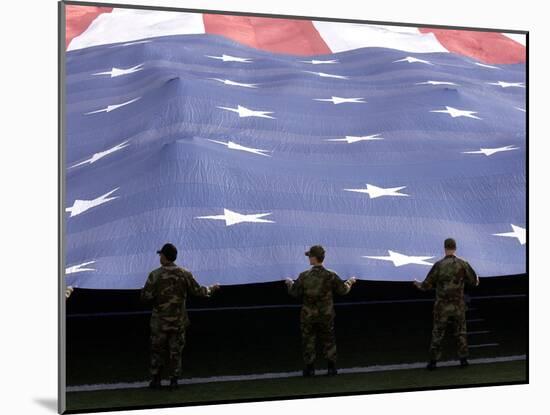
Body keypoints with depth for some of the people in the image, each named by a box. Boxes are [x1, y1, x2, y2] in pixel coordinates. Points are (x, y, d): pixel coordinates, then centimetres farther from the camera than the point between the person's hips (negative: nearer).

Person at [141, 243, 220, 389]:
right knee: (175, 351, 11)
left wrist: (144, 289, 9)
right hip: (178, 320, 2)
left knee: (157, 350, 12)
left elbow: (146, 296, -14)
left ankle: (155, 380, 14)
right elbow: (197, 291, 0)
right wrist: (211, 288, 18)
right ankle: (174, 381, 13)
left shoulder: (155, 275, -13)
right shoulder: (184, 274, -6)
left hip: (160, 320, -2)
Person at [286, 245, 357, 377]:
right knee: (328, 341, 14)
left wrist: (290, 283, 16)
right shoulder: (331, 276, -11)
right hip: (326, 315, 1)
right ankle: (332, 368, 15)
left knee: (308, 340, 11)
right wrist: (350, 282, 22)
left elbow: (295, 293, -5)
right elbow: (343, 290, 0)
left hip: (308, 315, -1)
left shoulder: (304, 276, -14)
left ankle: (309, 368, 14)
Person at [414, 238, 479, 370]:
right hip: (458, 305, 1)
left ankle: (433, 362, 7)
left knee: (437, 333, 8)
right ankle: (463, 359, 13)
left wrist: (418, 284, 17)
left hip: (442, 306, -1)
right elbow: (474, 281, 5)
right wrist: (476, 280, 31)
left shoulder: (438, 265, -13)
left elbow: (426, 285, -8)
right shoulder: (462, 264, -7)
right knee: (460, 332, 16)